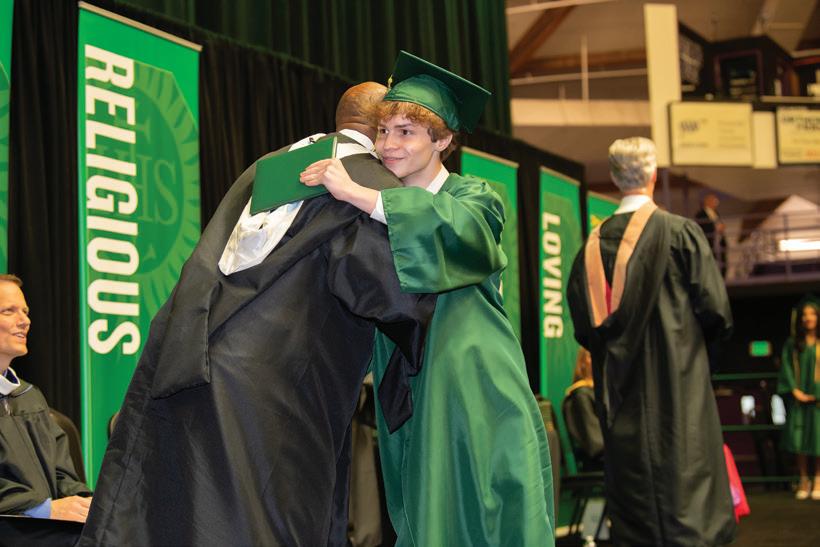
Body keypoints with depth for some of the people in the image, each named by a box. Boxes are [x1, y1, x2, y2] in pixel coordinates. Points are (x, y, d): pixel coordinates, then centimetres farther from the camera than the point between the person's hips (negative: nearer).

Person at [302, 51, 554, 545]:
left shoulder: (474, 197, 0)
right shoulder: (381, 209, 14)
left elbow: (457, 227, -26)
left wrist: (356, 193, -28)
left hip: (474, 390, -4)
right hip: (410, 405, 4)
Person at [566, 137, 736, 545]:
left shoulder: (593, 244, 3)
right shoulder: (680, 232, -8)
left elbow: (584, 325, 5)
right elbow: (715, 308, -8)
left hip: (619, 386, 4)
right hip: (676, 379, -4)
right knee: (685, 481, 0)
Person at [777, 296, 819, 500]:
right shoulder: (792, 343, 8)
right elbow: (786, 367, 4)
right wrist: (796, 391, -7)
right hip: (799, 397, 1)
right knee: (799, 437, -3)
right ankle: (804, 480, 5)